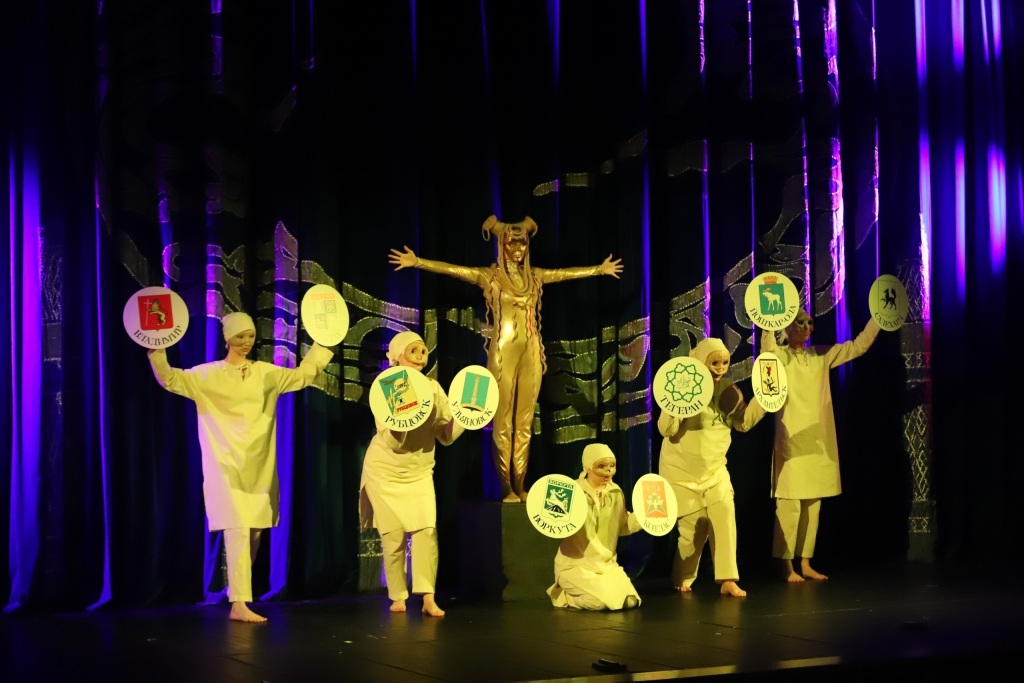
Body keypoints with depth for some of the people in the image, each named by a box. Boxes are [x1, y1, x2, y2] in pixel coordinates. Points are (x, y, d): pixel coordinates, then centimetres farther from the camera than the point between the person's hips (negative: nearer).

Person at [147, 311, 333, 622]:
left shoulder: (266, 373, 10)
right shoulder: (208, 375, -2)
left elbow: (302, 375, 18)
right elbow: (171, 379, -11)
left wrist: (322, 344, 13)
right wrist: (157, 350, -24)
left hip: (258, 468, 5)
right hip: (227, 466, -5)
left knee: (254, 532, 7)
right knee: (238, 530, -16)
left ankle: (240, 598, 22)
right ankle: (239, 605, -18)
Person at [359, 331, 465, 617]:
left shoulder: (433, 388, -3)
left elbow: (446, 436, -3)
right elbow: (393, 443, -21)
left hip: (419, 472, 3)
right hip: (385, 472, -2)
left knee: (426, 529, -13)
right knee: (394, 535, -1)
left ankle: (428, 598, -15)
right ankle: (397, 596, 13)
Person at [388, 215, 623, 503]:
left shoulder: (534, 276, 13)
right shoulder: (490, 276, 0)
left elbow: (568, 273, 24)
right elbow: (451, 269, -7)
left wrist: (600, 269, 31)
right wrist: (417, 262, -17)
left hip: (530, 352, 4)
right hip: (504, 352, -4)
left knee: (525, 423, 5)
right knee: (503, 423, -3)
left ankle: (521, 486, 8)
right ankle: (506, 488, -2)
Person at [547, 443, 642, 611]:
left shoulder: (616, 492, 5)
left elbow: (622, 527, 14)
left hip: (607, 564, 6)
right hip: (576, 565, -6)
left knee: (630, 602, -13)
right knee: (603, 601, -27)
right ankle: (564, 596, 5)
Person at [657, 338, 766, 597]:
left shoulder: (729, 389, 0)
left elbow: (744, 422, 7)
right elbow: (666, 429, -20)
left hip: (715, 469, 5)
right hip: (683, 471, -5)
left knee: (725, 517, -11)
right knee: (694, 526, 0)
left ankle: (727, 580, -8)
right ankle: (683, 581, 21)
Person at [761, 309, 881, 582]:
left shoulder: (821, 355, 12)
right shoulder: (780, 355, -5)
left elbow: (859, 346, 13)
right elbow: (767, 346, -28)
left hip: (818, 442, 6)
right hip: (791, 441, -6)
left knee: (812, 505, 9)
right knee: (790, 505, -7)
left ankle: (806, 563, 17)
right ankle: (787, 566, 1)